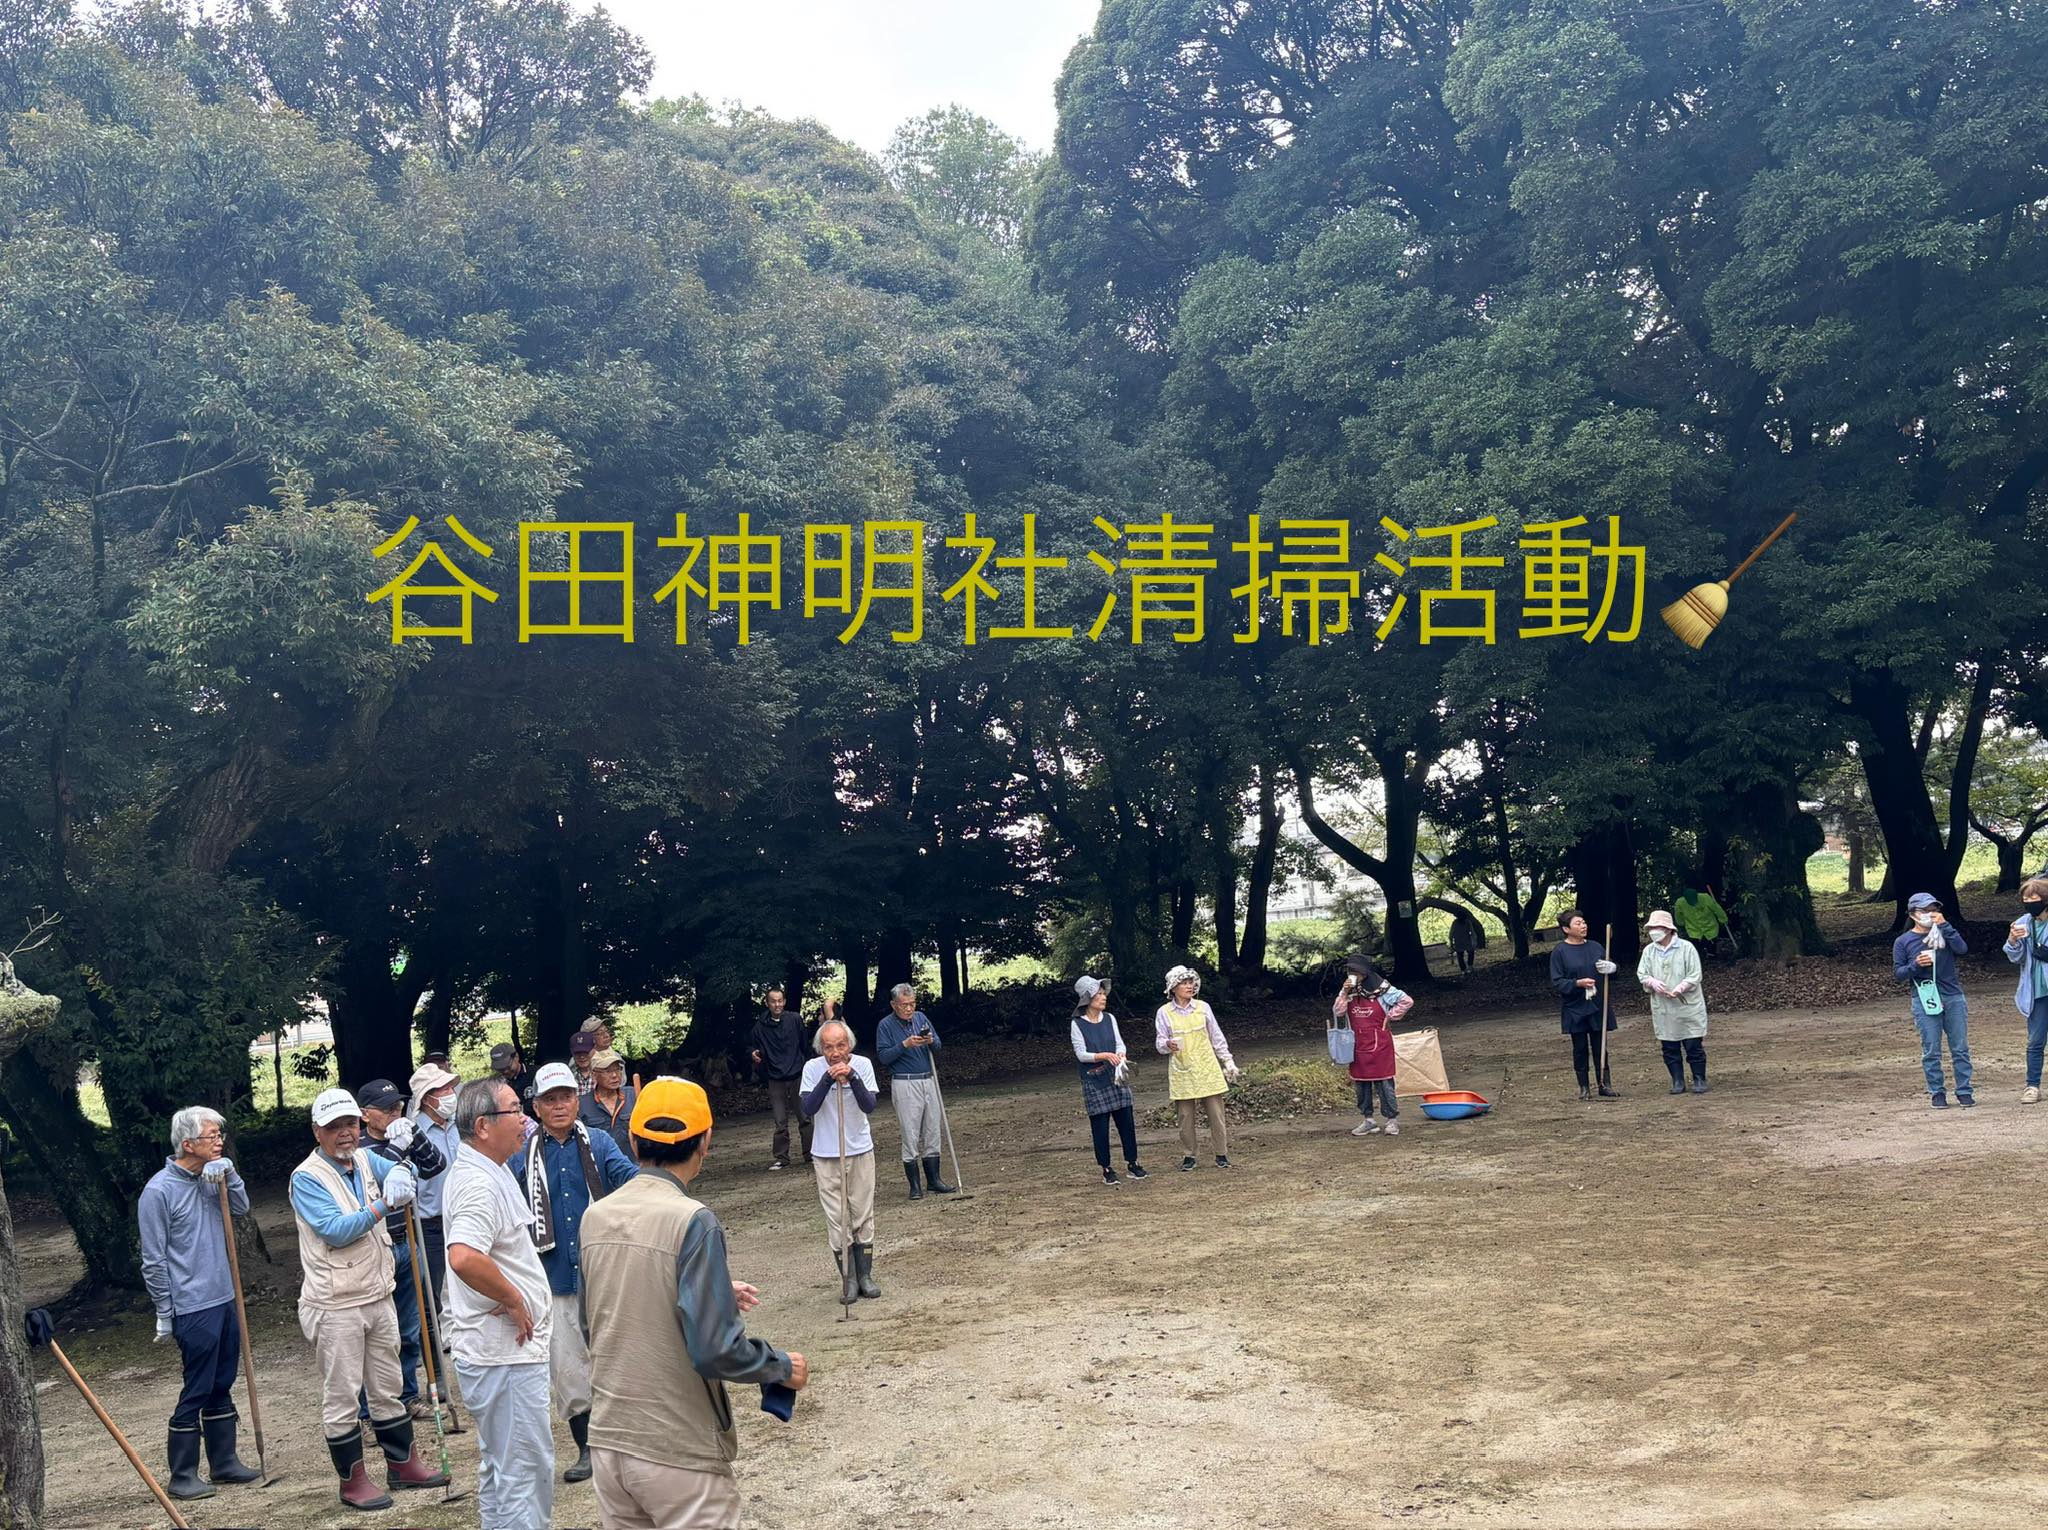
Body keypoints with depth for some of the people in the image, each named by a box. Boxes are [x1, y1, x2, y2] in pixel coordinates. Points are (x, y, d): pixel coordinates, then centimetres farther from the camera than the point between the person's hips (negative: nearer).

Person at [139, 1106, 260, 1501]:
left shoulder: (210, 1179, 6)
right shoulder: (159, 1191, -15)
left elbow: (242, 1207, 6)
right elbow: (154, 1259, -12)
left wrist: (228, 1173, -9)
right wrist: (164, 1314, -10)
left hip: (224, 1300, 7)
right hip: (193, 1308, -7)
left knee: (221, 1388, 15)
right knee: (196, 1392, -2)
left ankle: (224, 1462, 25)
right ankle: (182, 1475, 9)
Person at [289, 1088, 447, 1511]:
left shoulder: (366, 1160, 7)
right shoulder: (307, 1178, -13)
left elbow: (405, 1180, 16)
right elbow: (336, 1230, -22)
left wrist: (400, 1174, -7)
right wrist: (384, 1203, -21)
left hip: (379, 1297, 7)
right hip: (335, 1306, -7)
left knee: (387, 1389, 17)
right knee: (341, 1396, 2)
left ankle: (402, 1464, 28)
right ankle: (353, 1480, 13)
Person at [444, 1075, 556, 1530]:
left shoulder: (483, 1171, 12)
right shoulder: (479, 1184, -22)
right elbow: (465, 1258, -38)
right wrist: (514, 1298, -24)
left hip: (502, 1351, 11)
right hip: (504, 1353, -11)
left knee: (500, 1466, 19)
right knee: (523, 1473, -4)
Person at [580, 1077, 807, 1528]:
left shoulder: (596, 1216, 2)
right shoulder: (693, 1222, -18)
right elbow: (715, 1350, -22)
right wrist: (784, 1368, -4)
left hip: (608, 1439, 6)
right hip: (678, 1453, -6)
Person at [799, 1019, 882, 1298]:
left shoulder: (862, 1065, -9)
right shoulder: (812, 1068, -11)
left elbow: (869, 1106, -17)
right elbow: (807, 1108, -20)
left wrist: (852, 1077, -29)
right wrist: (828, 1079, -29)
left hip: (860, 1151, 1)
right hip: (826, 1155, -1)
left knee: (863, 1216, 7)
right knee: (836, 1220, 2)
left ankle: (865, 1275, 18)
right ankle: (847, 1279, 11)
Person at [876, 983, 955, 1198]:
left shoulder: (920, 1017, 9)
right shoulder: (886, 1025, -5)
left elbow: (938, 1048, 11)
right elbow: (883, 1057, -12)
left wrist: (931, 1041, -11)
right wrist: (905, 1045, -22)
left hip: (929, 1081, 5)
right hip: (905, 1085, -5)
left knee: (932, 1133, 9)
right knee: (911, 1137, -3)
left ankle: (934, 1180, 17)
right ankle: (914, 1186, 4)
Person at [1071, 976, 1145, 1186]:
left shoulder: (1109, 1019, 6)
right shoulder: (1077, 1024, -6)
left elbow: (1119, 1043, 4)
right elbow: (1081, 1054, -9)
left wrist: (1120, 1054, -18)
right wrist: (1104, 1055, -23)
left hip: (1115, 1076, 4)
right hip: (1093, 1081, -4)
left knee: (1127, 1120, 4)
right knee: (1100, 1124, 0)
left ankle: (1132, 1162, 17)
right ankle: (1106, 1169, 10)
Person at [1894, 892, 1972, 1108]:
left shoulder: (1944, 933, 9)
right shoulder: (1903, 942, 5)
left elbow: (1962, 949, -10)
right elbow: (1898, 973, 3)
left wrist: (1944, 925, -13)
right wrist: (1916, 965, -14)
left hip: (1953, 997, 2)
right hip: (1924, 1001, -1)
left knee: (1960, 1048, 4)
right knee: (1931, 1051, 1)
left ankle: (1964, 1091, 12)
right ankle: (1936, 1093, 10)